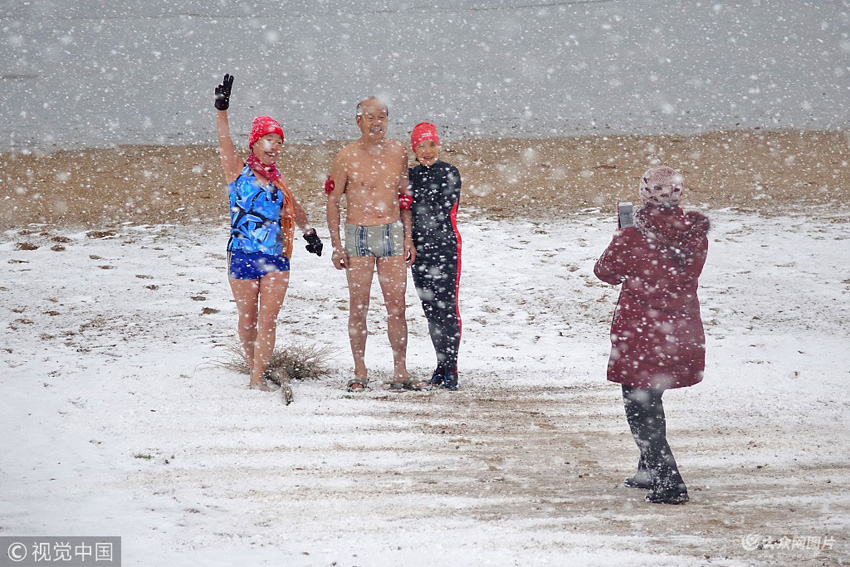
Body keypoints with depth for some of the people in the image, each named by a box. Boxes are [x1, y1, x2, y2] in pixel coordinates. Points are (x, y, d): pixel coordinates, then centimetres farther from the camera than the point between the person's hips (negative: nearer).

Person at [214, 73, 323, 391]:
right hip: (243, 255, -3)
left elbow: (293, 209, 28)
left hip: (276, 256, 3)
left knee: (268, 319, -6)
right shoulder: (238, 172, 1)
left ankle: (258, 378, -4)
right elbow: (225, 145, -14)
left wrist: (308, 231, 13)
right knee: (247, 318, 7)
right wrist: (222, 111, -28)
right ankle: (253, 367, 25)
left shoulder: (278, 179, 14)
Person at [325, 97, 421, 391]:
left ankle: (400, 372, 6)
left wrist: (408, 237, 10)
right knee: (358, 307, 1)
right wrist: (336, 245, -5)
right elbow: (333, 201, 1)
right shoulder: (347, 156, -3)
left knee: (396, 306, 2)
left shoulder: (397, 151, 7)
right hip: (358, 235, -3)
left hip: (392, 234, 3)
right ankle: (360, 373, 8)